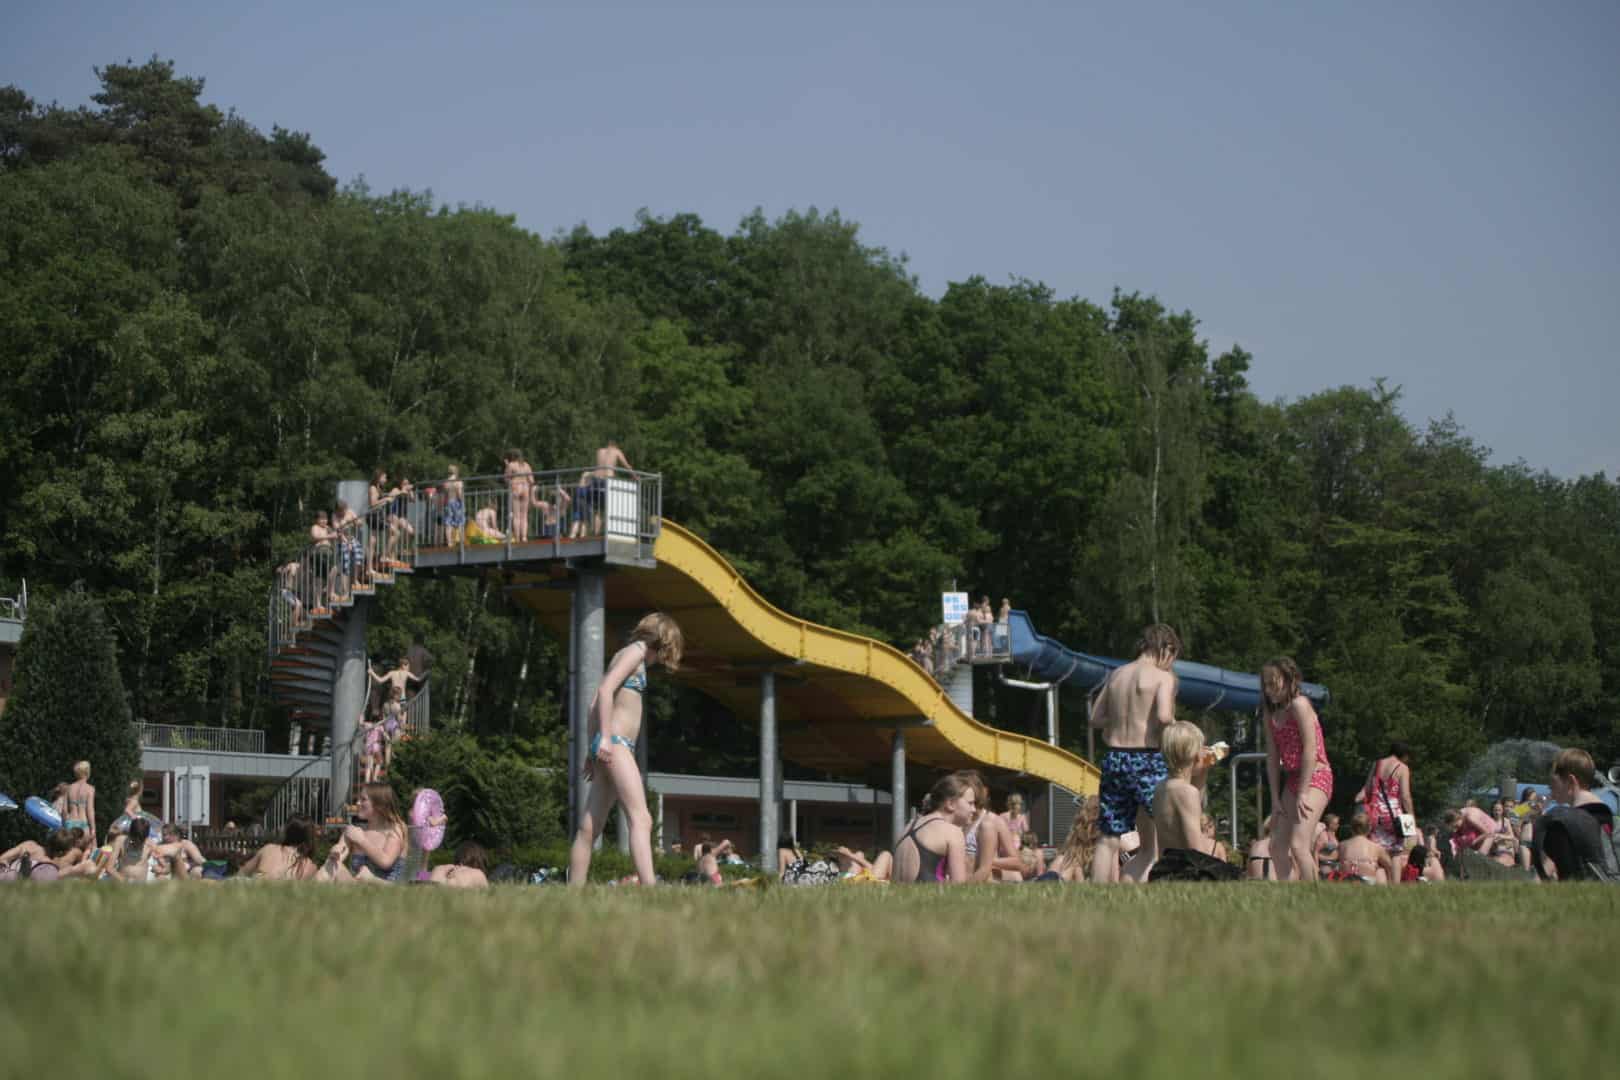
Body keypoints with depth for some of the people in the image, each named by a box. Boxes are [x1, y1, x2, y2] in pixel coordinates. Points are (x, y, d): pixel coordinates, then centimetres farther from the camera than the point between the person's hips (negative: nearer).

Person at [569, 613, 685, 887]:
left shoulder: (625, 655, 24)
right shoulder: (636, 651, -2)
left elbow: (595, 703, 25)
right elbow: (605, 690, -16)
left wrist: (592, 749, 24)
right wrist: (605, 737, -22)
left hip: (608, 747, 10)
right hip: (616, 743, -10)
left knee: (589, 828, 5)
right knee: (641, 819, -20)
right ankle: (649, 890, -33)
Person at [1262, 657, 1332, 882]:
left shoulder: (1299, 705, -13)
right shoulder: (1271, 713, 11)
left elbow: (1310, 750, -18)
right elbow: (1273, 757, 9)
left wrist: (1302, 794, -18)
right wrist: (1275, 797, 3)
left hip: (1315, 778, -9)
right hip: (1292, 780, 9)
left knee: (1298, 844, -20)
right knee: (1278, 847, 4)